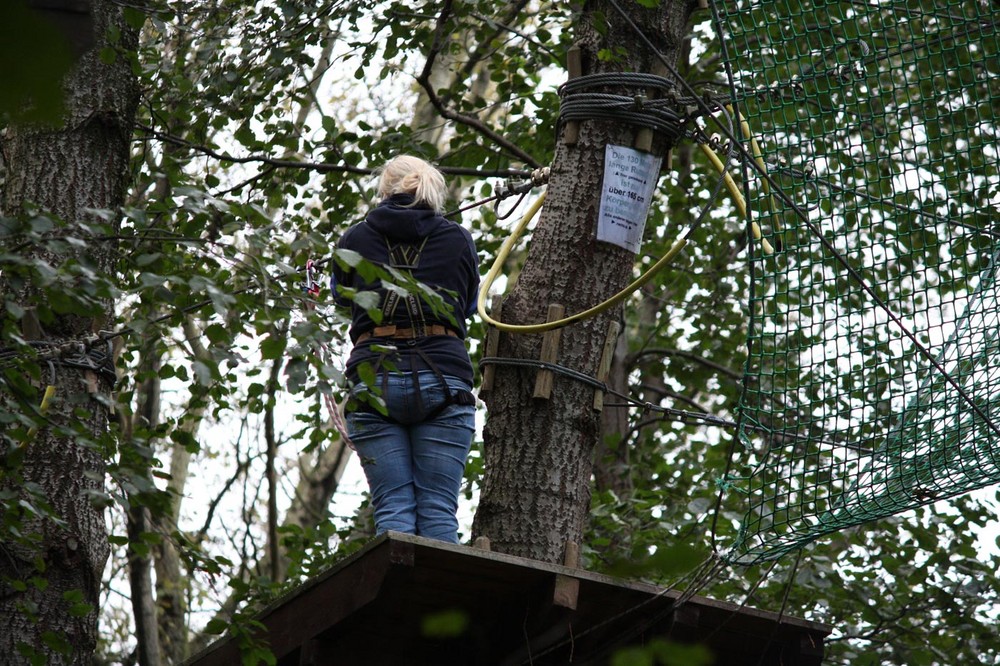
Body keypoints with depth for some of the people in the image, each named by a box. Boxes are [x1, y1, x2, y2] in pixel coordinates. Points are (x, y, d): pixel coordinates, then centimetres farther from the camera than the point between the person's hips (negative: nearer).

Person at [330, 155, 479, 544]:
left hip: (374, 382, 0)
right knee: (439, 509, -1)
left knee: (392, 508, -1)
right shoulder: (458, 240, 11)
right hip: (443, 380, 0)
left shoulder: (354, 240, 10)